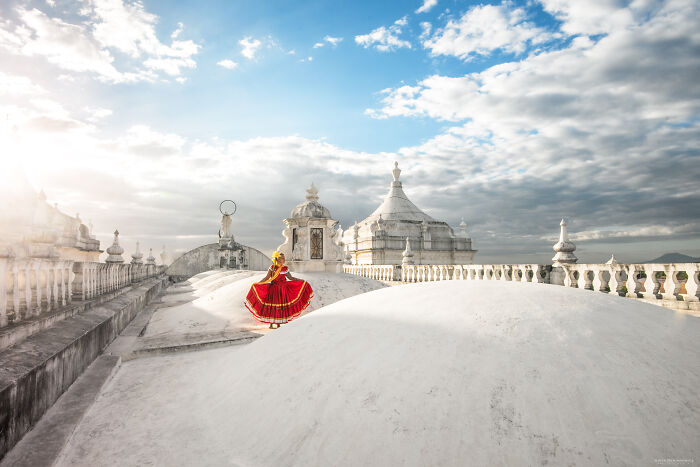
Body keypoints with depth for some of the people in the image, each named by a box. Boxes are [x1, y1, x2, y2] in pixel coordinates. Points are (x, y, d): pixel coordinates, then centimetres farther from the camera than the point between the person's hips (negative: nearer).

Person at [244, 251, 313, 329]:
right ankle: (271, 324, 12)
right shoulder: (272, 268, -8)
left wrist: (301, 280, 9)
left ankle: (278, 324, 17)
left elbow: (290, 278, 10)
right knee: (272, 307, 0)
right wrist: (257, 283, -16)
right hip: (274, 289, -4)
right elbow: (266, 278, -6)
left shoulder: (285, 268, 3)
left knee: (281, 307, 6)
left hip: (283, 290, 4)